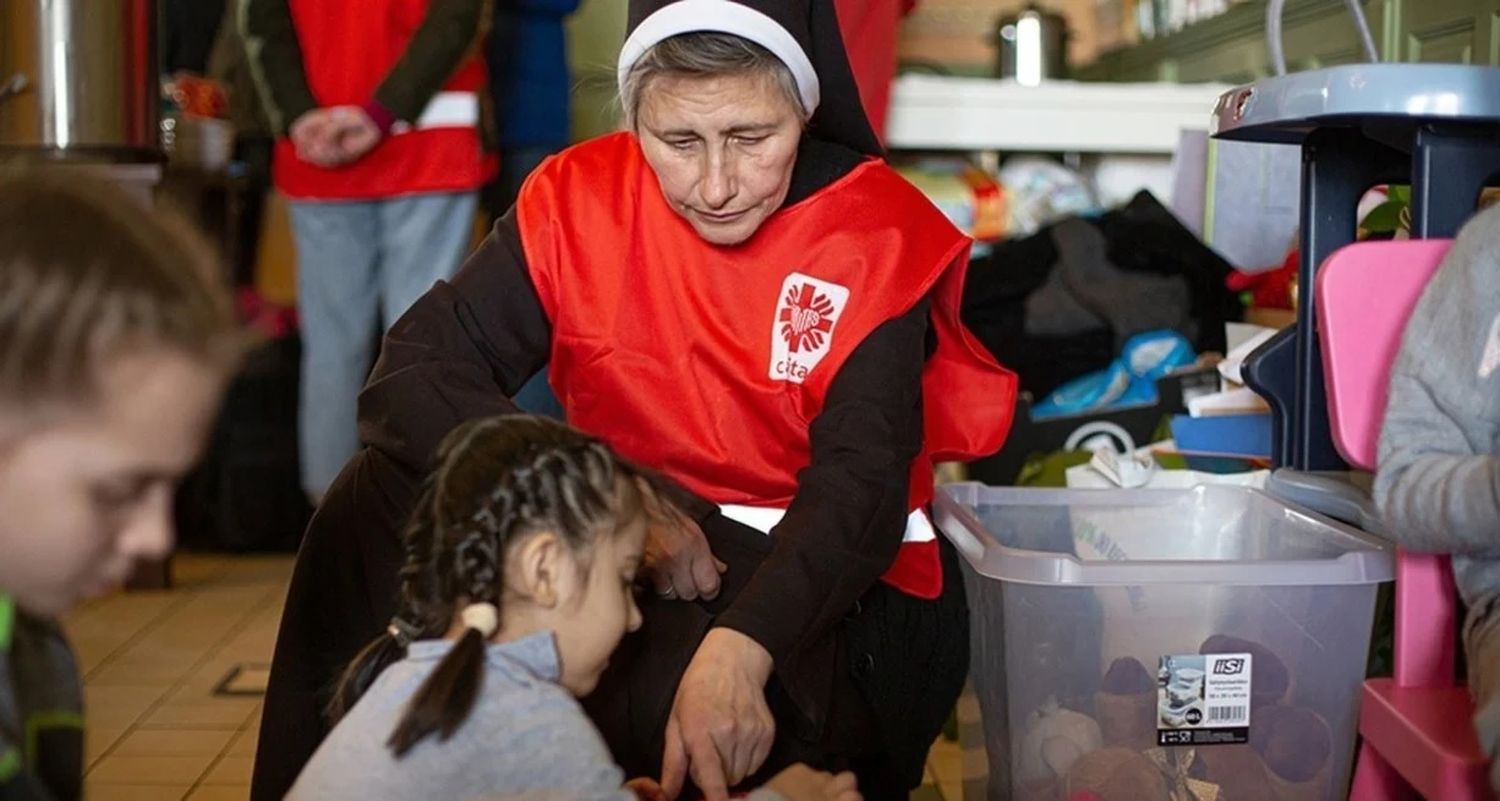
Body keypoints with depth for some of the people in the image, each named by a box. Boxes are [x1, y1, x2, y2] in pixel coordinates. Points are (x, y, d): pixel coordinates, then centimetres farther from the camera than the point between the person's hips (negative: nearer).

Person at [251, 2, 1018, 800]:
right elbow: (416, 370, -14)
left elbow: (859, 482, -25)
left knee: (665, 687, -36)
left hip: (819, 582, -4)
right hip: (630, 544, 4)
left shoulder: (876, 235, -14)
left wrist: (737, 649, -44)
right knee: (384, 495, -16)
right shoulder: (580, 197, -6)